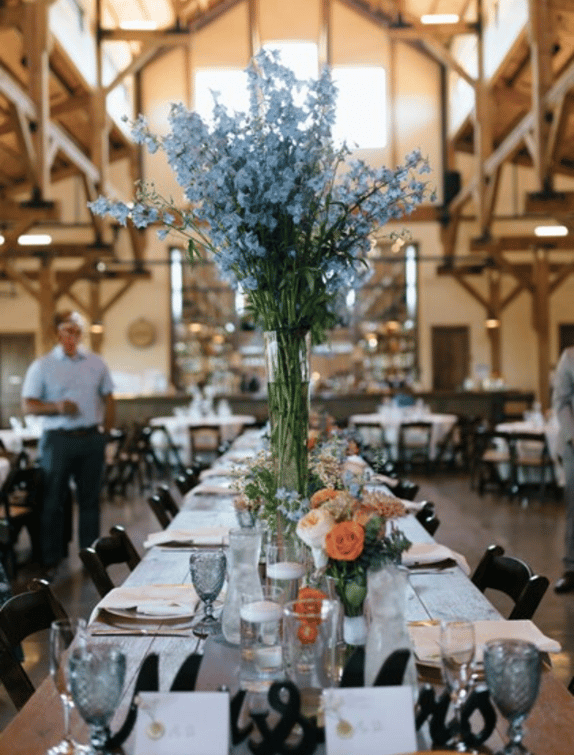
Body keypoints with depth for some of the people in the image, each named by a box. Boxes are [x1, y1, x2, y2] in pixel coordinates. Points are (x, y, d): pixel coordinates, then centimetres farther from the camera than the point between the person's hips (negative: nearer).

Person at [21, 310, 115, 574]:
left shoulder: (96, 363, 9)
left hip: (91, 438, 3)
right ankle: (51, 560, 8)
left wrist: (106, 430, 6)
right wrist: (57, 407, -20)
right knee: (53, 500, 0)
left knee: (90, 498, 9)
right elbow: (28, 404, -4)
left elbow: (108, 398, 15)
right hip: (57, 439, -3)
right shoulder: (42, 366, -1)